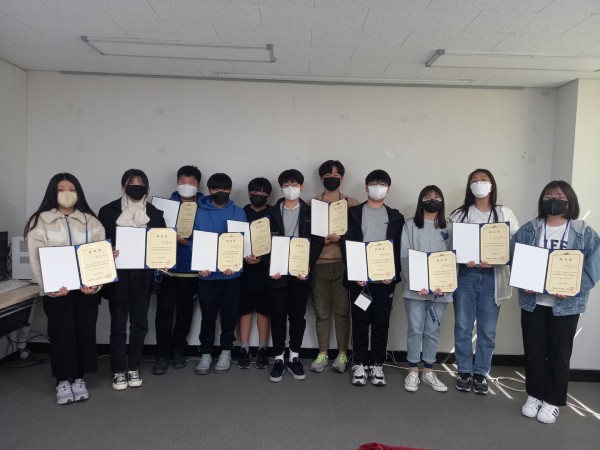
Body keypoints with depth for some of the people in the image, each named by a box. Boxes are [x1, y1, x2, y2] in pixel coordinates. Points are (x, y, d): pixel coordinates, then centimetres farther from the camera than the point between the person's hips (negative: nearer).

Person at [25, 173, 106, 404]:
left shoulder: (91, 221, 8)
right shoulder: (40, 221, 3)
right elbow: (36, 259, -4)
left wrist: (96, 283, -14)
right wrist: (49, 286, -17)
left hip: (86, 287, 2)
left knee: (85, 331, 5)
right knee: (61, 333, 1)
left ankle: (79, 379, 19)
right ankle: (63, 381, 16)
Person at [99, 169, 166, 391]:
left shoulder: (154, 213, 5)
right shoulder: (108, 211, 0)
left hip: (142, 276, 2)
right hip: (118, 276, -2)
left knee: (139, 323, 10)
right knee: (118, 324, 4)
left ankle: (134, 368, 25)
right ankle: (119, 371, 19)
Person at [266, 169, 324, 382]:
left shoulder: (310, 212, 5)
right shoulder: (272, 212, 6)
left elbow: (317, 242, 0)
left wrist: (307, 266, -12)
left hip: (300, 272, 0)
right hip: (277, 272, 0)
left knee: (298, 316, 7)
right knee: (278, 317, 4)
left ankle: (294, 358, 21)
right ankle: (279, 359, 16)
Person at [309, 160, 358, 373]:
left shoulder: (352, 203, 8)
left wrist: (341, 238, -14)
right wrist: (322, 239, -12)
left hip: (343, 263, -1)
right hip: (319, 263, 1)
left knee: (342, 311, 2)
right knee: (321, 311, 6)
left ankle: (342, 354, 14)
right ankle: (323, 354, 17)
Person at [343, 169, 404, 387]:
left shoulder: (396, 217, 10)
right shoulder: (354, 213, 5)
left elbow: (399, 248, 5)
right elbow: (347, 244, -1)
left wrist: (393, 273, -9)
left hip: (385, 279, 1)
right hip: (359, 278, -1)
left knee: (381, 323, 6)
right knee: (360, 322, 5)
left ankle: (377, 364, 19)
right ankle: (359, 364, 16)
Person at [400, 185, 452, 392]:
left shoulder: (449, 228, 8)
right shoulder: (410, 225, 2)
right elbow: (405, 257, -5)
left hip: (440, 290, 2)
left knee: (433, 331, 11)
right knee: (415, 330, 3)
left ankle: (428, 372, 23)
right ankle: (413, 372, 17)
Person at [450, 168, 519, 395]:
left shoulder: (505, 214, 5)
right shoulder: (459, 214, 5)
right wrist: (463, 258, -19)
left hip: (492, 277, 0)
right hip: (465, 275, 0)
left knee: (487, 330, 7)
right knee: (463, 327, 5)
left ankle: (481, 373, 22)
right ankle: (464, 372, 20)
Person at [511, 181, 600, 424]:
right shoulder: (528, 230, 3)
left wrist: (574, 288, -22)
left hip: (566, 304, -1)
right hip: (533, 301, 2)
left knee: (559, 354, 9)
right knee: (533, 352, 10)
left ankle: (553, 401, 25)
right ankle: (534, 395, 28)